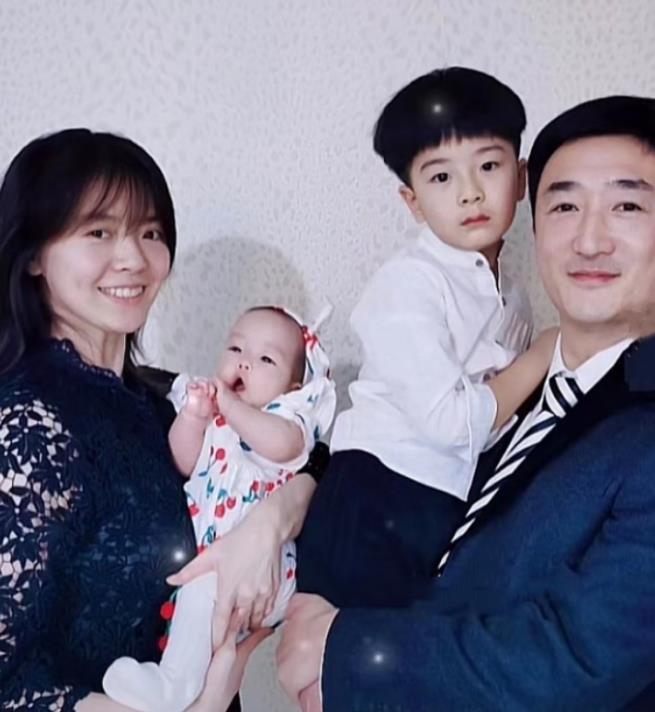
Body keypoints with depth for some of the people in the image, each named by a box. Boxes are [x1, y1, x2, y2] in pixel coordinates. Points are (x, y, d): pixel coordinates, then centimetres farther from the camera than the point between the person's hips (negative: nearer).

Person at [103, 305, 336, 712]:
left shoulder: (290, 412, -2)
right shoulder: (209, 408, 14)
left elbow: (283, 445, -28)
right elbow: (184, 465, 4)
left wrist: (230, 405, -24)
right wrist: (193, 417, -12)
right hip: (203, 555, 7)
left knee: (206, 583, -30)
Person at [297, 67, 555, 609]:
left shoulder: (513, 303, 11)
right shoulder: (409, 283, -11)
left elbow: (506, 415, 12)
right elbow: (449, 421, -18)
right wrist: (545, 356, -9)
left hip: (459, 519, 7)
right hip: (378, 513, -7)